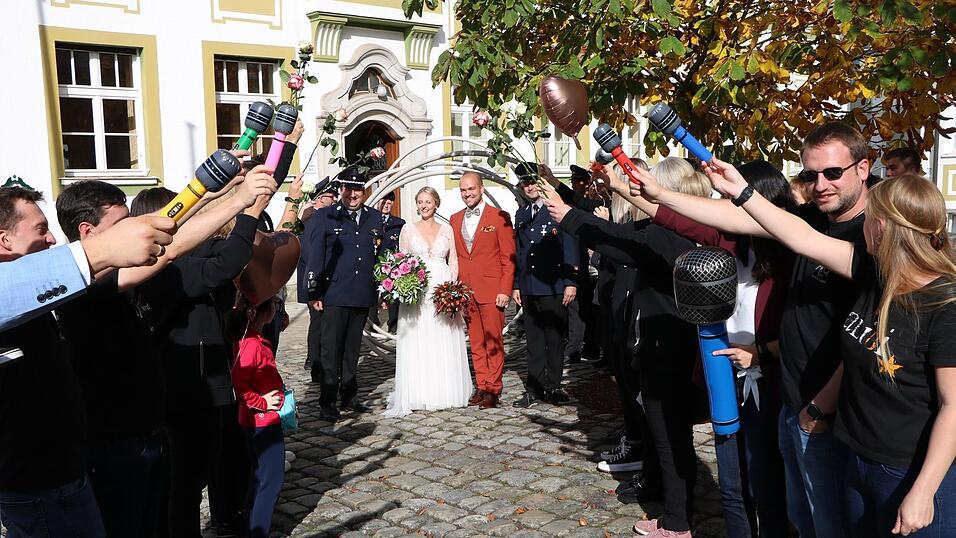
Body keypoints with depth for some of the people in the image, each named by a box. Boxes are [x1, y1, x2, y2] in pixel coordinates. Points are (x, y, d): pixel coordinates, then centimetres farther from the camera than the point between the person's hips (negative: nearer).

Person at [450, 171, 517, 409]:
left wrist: (505, 290, -10)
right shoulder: (455, 219, 13)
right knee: (476, 343, 9)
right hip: (465, 290, 4)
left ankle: (493, 389, 8)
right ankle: (481, 386, 16)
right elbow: (454, 256, 14)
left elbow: (508, 257, -3)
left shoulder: (499, 217, -1)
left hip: (491, 290, -4)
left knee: (493, 342, -1)